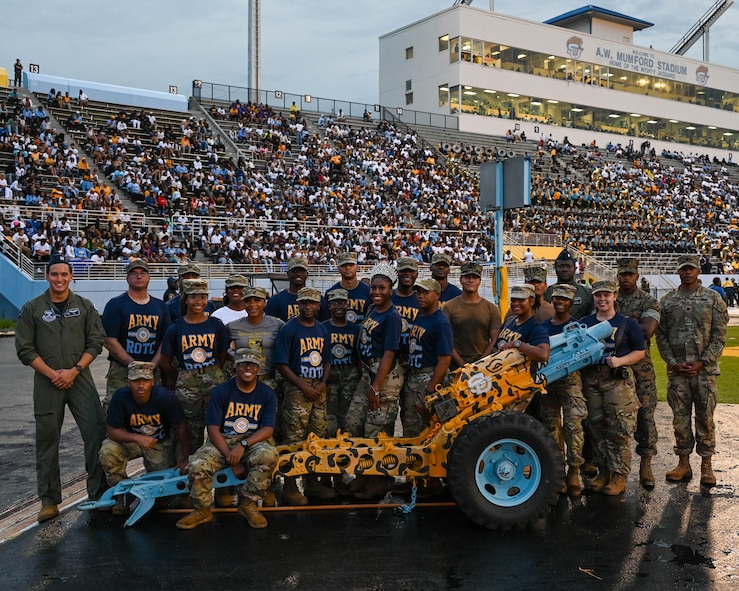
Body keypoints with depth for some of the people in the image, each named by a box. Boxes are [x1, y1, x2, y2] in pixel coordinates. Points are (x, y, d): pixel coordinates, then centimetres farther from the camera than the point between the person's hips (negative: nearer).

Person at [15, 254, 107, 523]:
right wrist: (52, 374, -9)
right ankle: (49, 501, 15)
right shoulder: (32, 309, 3)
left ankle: (99, 494, 5)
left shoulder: (85, 306, 6)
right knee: (47, 440, 5)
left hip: (80, 379, 0)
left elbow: (95, 342, 2)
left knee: (96, 434, -6)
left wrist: (74, 371, -10)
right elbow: (25, 349, 0)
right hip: (46, 382, 0)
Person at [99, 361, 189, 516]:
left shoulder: (166, 397, -25)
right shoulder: (120, 397, -22)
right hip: (131, 440, 1)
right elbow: (112, 430, -19)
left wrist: (186, 458, -18)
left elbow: (181, 427, -17)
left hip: (161, 443, 0)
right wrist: (138, 438, -35)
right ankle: (122, 494, -6)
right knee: (107, 452, -29)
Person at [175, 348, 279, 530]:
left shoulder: (267, 394, 0)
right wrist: (231, 458, -18)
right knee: (197, 467, -28)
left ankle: (248, 504, -11)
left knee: (269, 455, -33)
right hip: (222, 442, 0)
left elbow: (268, 429, -7)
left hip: (252, 442, 0)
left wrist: (243, 445, -24)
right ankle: (202, 510, 1)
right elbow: (213, 429, -7)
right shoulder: (221, 392, -2)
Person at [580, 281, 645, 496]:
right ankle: (603, 471, 19)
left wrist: (620, 361, -12)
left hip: (618, 379, -3)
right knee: (596, 426, 8)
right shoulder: (584, 323, 13)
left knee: (619, 429, -4)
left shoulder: (627, 323, 4)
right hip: (591, 379, 4)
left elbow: (639, 351, 4)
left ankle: (619, 475, 4)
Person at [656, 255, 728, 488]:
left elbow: (719, 336, -1)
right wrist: (673, 363, -5)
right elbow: (661, 336, 7)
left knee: (705, 418, 3)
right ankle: (683, 463, 16)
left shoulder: (713, 298, 3)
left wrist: (701, 363, -9)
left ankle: (706, 464, 13)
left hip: (705, 369, -1)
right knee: (680, 417, 6)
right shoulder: (667, 301, 8)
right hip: (676, 370, 2)